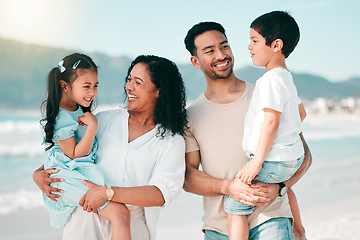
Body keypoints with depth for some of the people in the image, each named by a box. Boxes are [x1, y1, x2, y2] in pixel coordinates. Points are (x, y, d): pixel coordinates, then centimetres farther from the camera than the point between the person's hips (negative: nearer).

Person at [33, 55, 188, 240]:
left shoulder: (172, 141, -2)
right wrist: (38, 173, 0)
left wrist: (108, 193, -23)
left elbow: (163, 193, -16)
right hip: (87, 221, 2)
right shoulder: (104, 120, 9)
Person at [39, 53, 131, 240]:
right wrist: (92, 126, -25)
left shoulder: (78, 108, 8)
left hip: (86, 172, 10)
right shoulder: (62, 118, -22)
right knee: (120, 213, -21)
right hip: (71, 179, -10)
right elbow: (75, 155, -20)